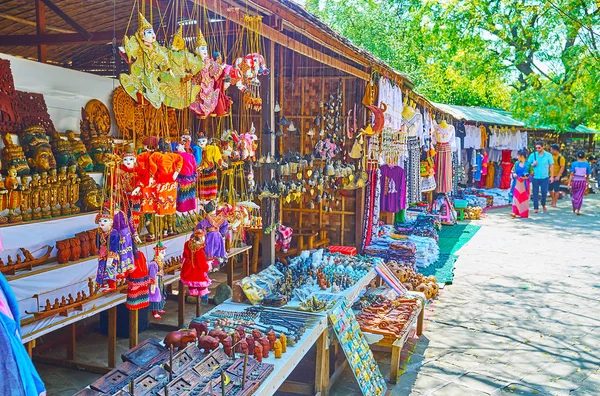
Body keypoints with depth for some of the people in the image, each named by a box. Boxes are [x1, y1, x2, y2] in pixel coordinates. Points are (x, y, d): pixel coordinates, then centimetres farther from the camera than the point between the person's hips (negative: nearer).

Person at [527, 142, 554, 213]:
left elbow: (551, 165, 3)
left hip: (545, 177, 0)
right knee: (535, 193, 1)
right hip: (535, 177, 0)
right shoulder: (533, 155, 1)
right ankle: (536, 208, 8)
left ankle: (543, 205, 30)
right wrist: (533, 165, -14)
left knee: (544, 192, 5)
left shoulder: (548, 155, 0)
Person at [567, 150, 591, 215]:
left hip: (575, 181, 0)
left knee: (574, 195, 16)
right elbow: (588, 175, 3)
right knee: (580, 196, 2)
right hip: (583, 181, 0)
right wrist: (586, 181, 20)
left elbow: (571, 174, -9)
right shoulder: (587, 164, -2)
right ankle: (578, 210, -7)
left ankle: (574, 209, 28)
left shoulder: (574, 163, -5)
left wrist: (569, 183, -7)